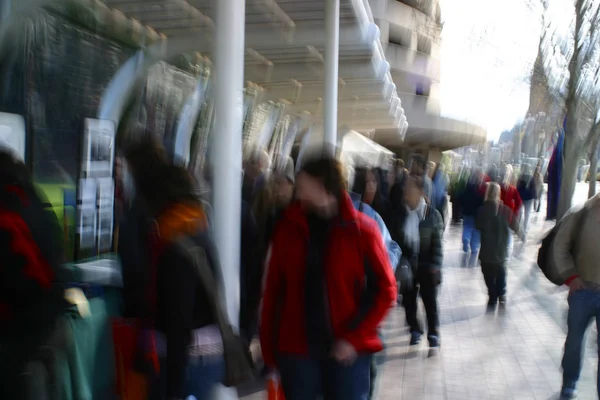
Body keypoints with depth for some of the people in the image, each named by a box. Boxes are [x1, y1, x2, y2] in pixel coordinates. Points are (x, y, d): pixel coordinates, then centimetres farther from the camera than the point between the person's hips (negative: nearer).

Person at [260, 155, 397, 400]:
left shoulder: (362, 229, -6)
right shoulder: (288, 228, 0)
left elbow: (384, 290, -4)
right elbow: (273, 290, 2)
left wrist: (353, 337, -11)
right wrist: (269, 348, 2)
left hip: (347, 351, -2)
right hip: (296, 349, 2)